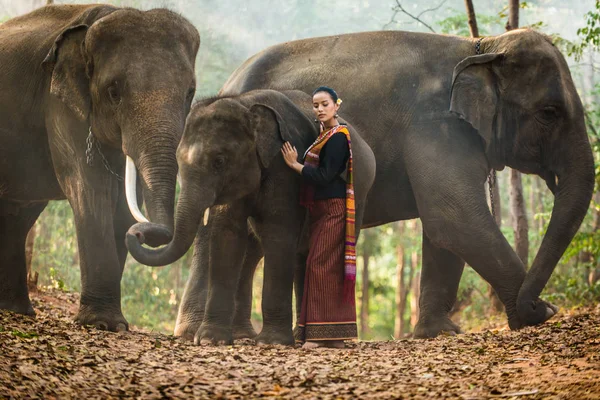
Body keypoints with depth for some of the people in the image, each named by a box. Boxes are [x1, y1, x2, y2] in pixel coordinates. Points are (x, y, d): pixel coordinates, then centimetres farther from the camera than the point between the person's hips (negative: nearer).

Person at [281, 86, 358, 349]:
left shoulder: (337, 138, -13)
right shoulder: (324, 135, 16)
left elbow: (324, 176, -18)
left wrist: (295, 164, -8)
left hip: (331, 211, -10)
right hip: (321, 211, 10)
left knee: (321, 266, -11)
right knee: (330, 269, 8)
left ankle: (323, 333, -11)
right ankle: (334, 336, 10)